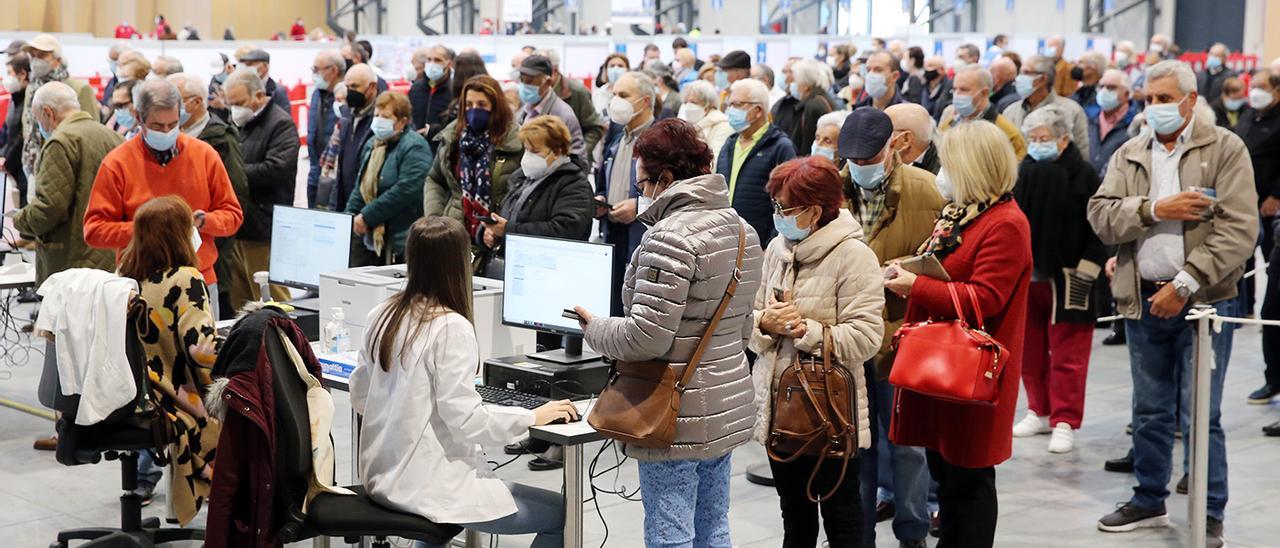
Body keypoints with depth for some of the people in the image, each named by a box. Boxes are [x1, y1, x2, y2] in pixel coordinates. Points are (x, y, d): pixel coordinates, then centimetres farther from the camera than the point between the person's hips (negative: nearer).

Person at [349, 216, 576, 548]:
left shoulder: (382, 315, 3)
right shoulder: (451, 327, -18)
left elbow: (359, 398, 13)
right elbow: (465, 420, -21)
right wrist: (532, 417, -9)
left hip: (382, 476, 9)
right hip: (428, 487, -9)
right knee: (560, 514, 0)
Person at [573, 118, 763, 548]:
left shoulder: (671, 238, -20)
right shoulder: (741, 230, 9)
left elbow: (646, 338, -21)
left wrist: (593, 328, -5)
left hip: (679, 417, -9)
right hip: (727, 406, 9)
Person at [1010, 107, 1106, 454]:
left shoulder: (1083, 175, -6)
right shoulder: (1024, 174, 8)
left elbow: (1099, 230, -8)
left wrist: (1085, 271, -12)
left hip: (1067, 279, -5)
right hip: (1025, 277, 5)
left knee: (1067, 354, -3)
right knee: (1031, 350, 11)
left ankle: (1065, 422, 2)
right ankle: (1040, 412, 25)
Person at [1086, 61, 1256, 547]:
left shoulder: (1225, 150, -4)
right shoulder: (1129, 155, 9)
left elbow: (1238, 230, -12)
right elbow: (1101, 216, -2)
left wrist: (1184, 285, -17)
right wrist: (1155, 209, -18)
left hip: (1203, 300, -4)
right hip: (1143, 299, 4)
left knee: (1201, 415, 0)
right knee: (1150, 411, 15)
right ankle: (1149, 502, 28)